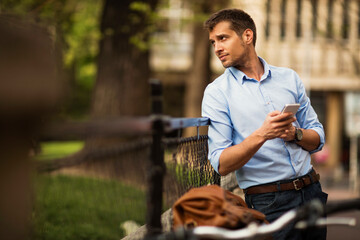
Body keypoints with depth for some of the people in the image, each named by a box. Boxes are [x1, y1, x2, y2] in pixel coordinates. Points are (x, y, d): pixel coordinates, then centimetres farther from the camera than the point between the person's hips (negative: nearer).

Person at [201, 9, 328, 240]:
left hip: (312, 194, 4)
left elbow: (318, 140, 12)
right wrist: (261, 135, -24)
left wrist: (295, 134, -10)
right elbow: (222, 164, -11)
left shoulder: (289, 78, 11)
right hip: (269, 203, -4)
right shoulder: (216, 92, -2)